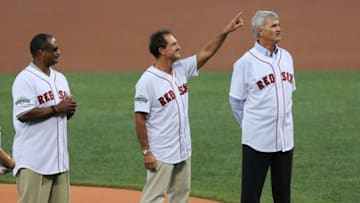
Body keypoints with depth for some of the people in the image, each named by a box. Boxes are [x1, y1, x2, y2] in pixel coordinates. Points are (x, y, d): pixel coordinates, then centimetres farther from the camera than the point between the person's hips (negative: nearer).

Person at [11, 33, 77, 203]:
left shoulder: (60, 78, 16)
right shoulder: (25, 79, -10)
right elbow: (23, 114, -20)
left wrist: (70, 109, -3)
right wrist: (56, 108, -17)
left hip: (59, 157, 8)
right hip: (33, 160, -8)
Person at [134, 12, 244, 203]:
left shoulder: (181, 69, 4)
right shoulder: (148, 80, -18)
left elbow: (206, 52, 9)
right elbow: (140, 118, -17)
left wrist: (225, 32, -4)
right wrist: (146, 152, -17)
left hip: (183, 150, 8)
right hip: (160, 154, -8)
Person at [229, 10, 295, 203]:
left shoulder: (286, 57, 8)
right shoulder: (245, 62, -10)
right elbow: (236, 100, -2)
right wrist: (250, 127, 5)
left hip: (285, 137, 6)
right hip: (258, 140, -6)